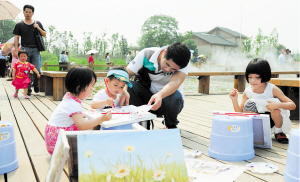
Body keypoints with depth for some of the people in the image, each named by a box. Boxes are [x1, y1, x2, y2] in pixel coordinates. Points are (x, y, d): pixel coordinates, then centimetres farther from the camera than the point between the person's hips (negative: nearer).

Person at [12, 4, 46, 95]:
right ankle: (28, 89, 10)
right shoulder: (19, 25, 9)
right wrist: (16, 50, -4)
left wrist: (38, 28, -5)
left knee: (37, 70, -4)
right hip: (25, 49, -1)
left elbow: (44, 35, 13)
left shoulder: (37, 23, 13)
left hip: (35, 50, 1)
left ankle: (36, 85, 20)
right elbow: (16, 38, 6)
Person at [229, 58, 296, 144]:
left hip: (272, 118, -1)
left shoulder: (272, 89, -18)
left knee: (276, 109, -32)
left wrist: (278, 105, -40)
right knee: (248, 104, -26)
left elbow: (293, 105, -20)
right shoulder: (247, 92, -12)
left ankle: (278, 131, -1)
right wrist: (234, 100, -26)